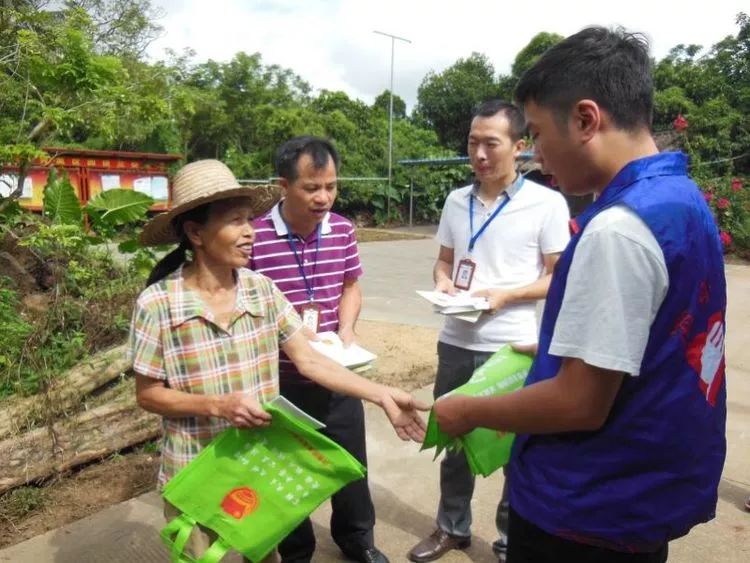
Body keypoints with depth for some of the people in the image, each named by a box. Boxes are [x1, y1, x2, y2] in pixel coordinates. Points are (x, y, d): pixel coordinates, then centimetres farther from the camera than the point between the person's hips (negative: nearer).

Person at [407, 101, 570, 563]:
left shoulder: (547, 204, -8)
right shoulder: (456, 200, 6)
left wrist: (505, 295, -19)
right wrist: (442, 283, -8)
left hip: (513, 348, -4)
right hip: (455, 342, 5)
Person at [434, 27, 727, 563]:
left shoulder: (618, 227, -27)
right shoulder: (684, 199, 3)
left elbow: (580, 404, -25)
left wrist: (469, 412, -11)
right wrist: (556, 352, 16)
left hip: (590, 511, -8)